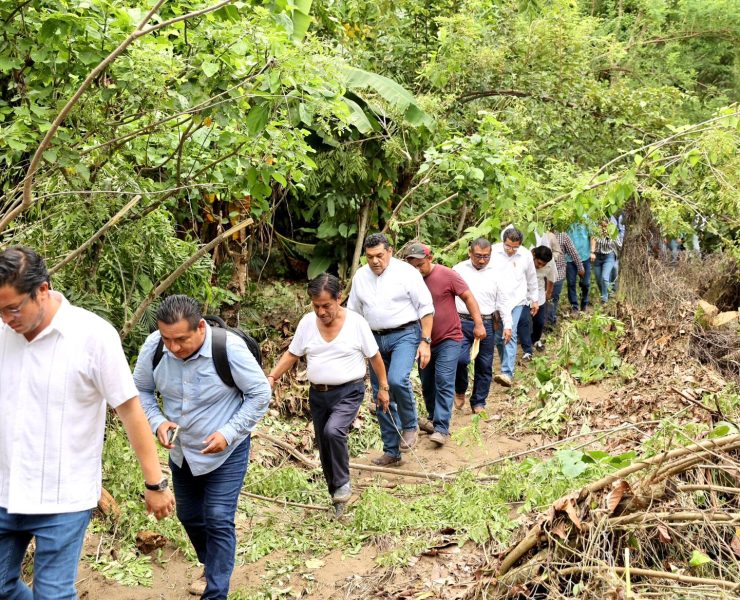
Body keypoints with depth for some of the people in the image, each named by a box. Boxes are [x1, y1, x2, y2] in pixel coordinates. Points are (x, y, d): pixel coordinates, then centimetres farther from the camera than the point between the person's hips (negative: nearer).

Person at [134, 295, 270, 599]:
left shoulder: (229, 347, -30)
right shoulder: (153, 347, -20)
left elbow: (260, 393, -18)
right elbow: (141, 390, -3)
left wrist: (229, 433, -25)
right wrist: (158, 422, -21)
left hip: (225, 452, -5)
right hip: (181, 452, 5)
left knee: (219, 521, -8)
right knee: (189, 517, 21)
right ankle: (212, 567, 47)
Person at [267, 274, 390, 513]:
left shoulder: (356, 323, -10)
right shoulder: (307, 323, -1)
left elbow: (374, 357, 0)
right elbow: (291, 355, 7)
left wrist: (383, 388, 4)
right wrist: (271, 377, -5)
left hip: (348, 392, -4)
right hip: (318, 394, 5)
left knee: (333, 431, -29)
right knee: (324, 448, 10)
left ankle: (342, 483, -7)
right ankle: (337, 497, 28)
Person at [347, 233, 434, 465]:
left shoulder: (406, 272, -7)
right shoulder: (360, 276, 8)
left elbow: (426, 308, -6)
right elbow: (353, 313, 16)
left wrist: (425, 342, -11)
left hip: (405, 334, -5)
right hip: (376, 339, 6)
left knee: (397, 379, -29)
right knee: (381, 397, 7)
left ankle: (410, 426, -2)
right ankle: (391, 451, 19)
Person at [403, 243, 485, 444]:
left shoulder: (447, 275, -13)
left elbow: (468, 297, -7)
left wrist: (478, 323, -12)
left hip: (449, 339, -5)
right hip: (425, 341, 5)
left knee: (444, 383, -13)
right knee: (427, 384, 15)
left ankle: (441, 428, -15)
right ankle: (433, 419, 34)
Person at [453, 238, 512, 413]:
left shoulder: (494, 274, 9)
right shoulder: (459, 270, 2)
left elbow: (503, 302, 14)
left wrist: (507, 325, 8)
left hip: (486, 324, 3)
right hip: (463, 322, -3)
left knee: (485, 366, 5)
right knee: (461, 359, -19)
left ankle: (478, 402, 19)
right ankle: (460, 391, 8)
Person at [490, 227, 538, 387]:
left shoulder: (526, 255, -1)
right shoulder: (493, 252, -6)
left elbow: (532, 280, 13)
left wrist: (534, 300, 18)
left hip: (516, 301, -1)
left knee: (510, 335, -15)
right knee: (498, 336, 8)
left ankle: (507, 373, -23)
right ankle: (507, 366, 27)